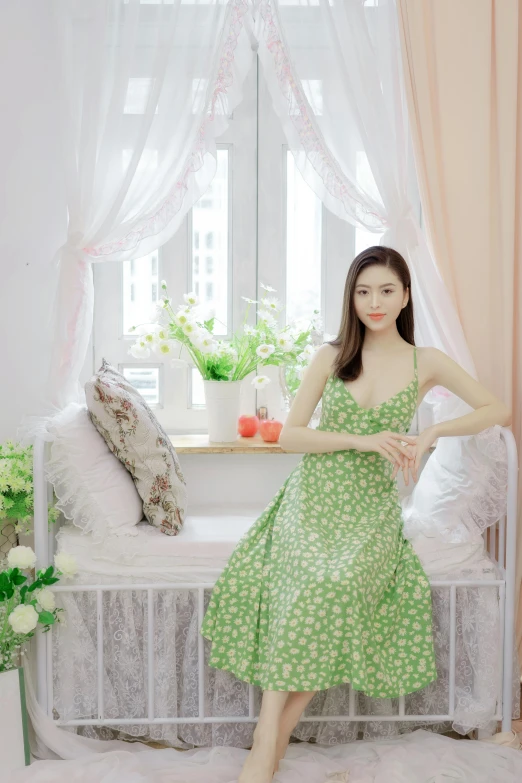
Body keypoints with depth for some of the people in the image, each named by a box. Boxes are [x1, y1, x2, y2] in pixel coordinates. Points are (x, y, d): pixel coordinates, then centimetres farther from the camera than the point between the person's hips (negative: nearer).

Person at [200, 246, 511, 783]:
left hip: (369, 508, 0)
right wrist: (362, 440, -14)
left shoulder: (426, 363, 4)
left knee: (332, 593, -21)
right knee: (299, 592, -20)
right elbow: (288, 436, -1)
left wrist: (433, 431, -8)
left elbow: (498, 410, 7)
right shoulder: (332, 356, 3)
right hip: (311, 498, 1)